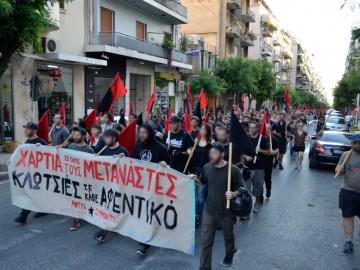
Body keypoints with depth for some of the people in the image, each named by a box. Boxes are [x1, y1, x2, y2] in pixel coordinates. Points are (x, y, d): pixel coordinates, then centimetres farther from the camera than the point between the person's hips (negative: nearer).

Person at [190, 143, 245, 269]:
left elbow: (241, 188, -9)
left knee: (228, 236, 24)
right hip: (209, 210, 2)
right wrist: (195, 180, -11)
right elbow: (202, 183, 11)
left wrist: (234, 194, -29)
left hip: (226, 211, -2)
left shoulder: (233, 169, -18)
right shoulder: (207, 167, -6)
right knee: (205, 241, 3)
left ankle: (229, 255, 55)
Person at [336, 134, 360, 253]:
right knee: (348, 216, 4)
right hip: (348, 192, 0)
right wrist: (339, 169, -15)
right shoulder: (346, 155, 2)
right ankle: (348, 241, 13)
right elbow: (340, 171, 7)